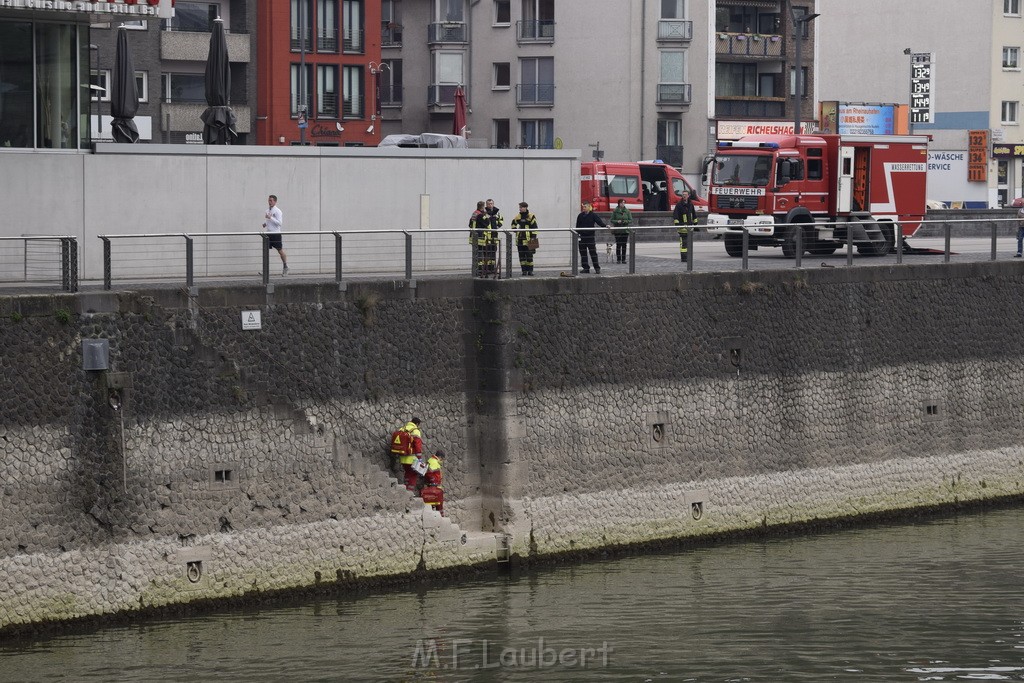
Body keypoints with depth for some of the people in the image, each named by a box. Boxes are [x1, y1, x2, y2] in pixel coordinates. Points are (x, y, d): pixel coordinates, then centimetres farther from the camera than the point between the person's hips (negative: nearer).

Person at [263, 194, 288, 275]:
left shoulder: (277, 211, -9)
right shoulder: (268, 210, 13)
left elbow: (280, 223, -16)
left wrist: (270, 218, -23)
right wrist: (265, 223, 6)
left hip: (276, 233, -6)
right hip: (268, 233, 6)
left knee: (280, 250, 3)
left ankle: (285, 266, 20)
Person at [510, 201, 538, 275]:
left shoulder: (531, 216, -4)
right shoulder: (518, 216, 9)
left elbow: (534, 228, -4)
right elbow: (513, 223, 28)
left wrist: (533, 237, -9)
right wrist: (514, 229, 12)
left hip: (528, 240, -4)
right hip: (520, 239, 4)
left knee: (529, 255, -1)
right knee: (522, 256, 5)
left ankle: (530, 270, 6)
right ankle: (524, 270, 11)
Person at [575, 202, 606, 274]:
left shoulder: (593, 215, -3)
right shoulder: (580, 216, 8)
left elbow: (599, 221, -15)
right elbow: (577, 226, 11)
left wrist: (605, 226, -32)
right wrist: (577, 233, 4)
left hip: (590, 236, -4)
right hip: (582, 236, 4)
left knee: (593, 252, -5)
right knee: (583, 253, 5)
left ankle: (597, 268, -1)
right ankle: (585, 268, 13)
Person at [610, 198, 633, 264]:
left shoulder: (627, 211, 4)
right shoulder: (615, 211, 0)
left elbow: (631, 220, 5)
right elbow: (612, 220, 1)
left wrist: (626, 221, -15)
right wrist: (617, 221, -17)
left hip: (625, 230, 1)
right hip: (617, 230, -1)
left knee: (624, 245, 2)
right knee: (618, 245, -2)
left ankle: (623, 259, 8)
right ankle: (618, 259, 4)